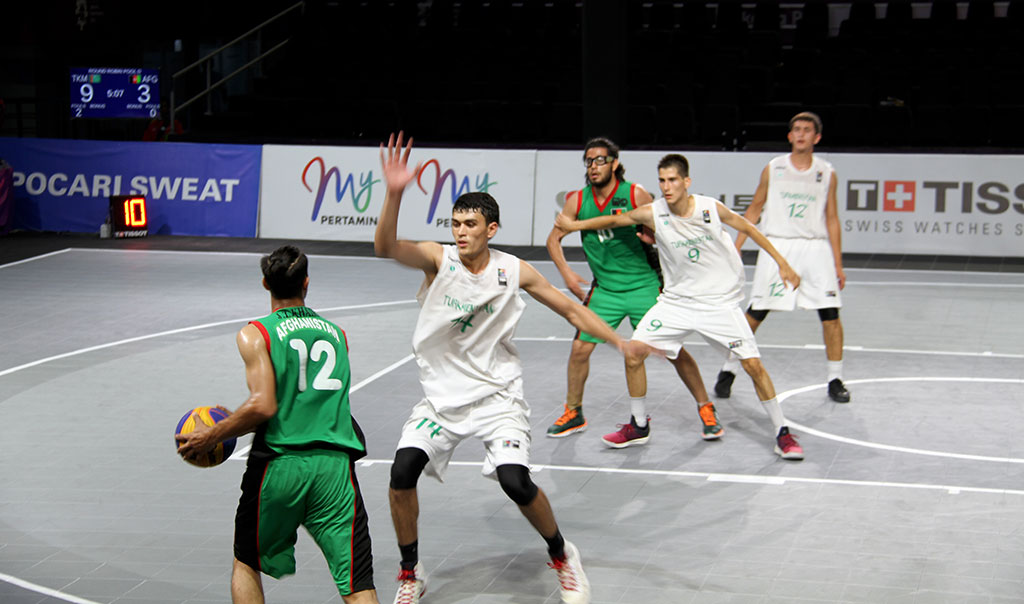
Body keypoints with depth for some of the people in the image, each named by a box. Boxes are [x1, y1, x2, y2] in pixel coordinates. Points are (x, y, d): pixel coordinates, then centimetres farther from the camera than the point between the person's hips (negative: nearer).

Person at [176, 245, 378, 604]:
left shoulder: (255, 335, 1)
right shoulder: (336, 333, 16)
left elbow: (264, 406, -12)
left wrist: (213, 436, 2)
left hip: (279, 465, -2)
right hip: (335, 466, 2)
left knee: (246, 564, 23)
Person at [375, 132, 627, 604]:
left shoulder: (514, 272, -6)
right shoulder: (437, 259, -10)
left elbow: (571, 310, 5)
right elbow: (386, 247, -29)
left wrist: (622, 343, -2)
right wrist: (394, 194, -46)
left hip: (497, 395, -1)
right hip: (441, 395, 1)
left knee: (515, 481, -18)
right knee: (403, 471, -17)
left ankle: (562, 557, 11)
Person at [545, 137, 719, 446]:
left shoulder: (636, 195, -11)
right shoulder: (578, 201, -3)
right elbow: (554, 238, 6)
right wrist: (566, 272, -6)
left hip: (644, 285, -3)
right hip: (605, 289, 3)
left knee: (674, 350, -2)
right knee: (580, 349, -2)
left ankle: (706, 410, 14)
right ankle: (573, 414, 19)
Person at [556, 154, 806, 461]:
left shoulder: (711, 208, -14)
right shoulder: (653, 213, -11)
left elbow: (747, 227, 1)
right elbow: (614, 220, 6)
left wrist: (782, 263, 3)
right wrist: (575, 225, 10)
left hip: (720, 300, -2)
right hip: (677, 301, 2)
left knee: (753, 365, -8)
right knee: (633, 352, -5)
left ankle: (782, 433, 8)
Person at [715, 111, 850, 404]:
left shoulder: (827, 174, 5)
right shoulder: (773, 169, 4)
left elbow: (832, 220, 9)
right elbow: (754, 209, 11)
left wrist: (838, 265, 6)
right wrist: (734, 249, 5)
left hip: (815, 248, 1)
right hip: (777, 245, -1)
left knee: (830, 313, -6)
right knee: (755, 313, -2)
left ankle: (835, 380, 8)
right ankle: (728, 371, 13)